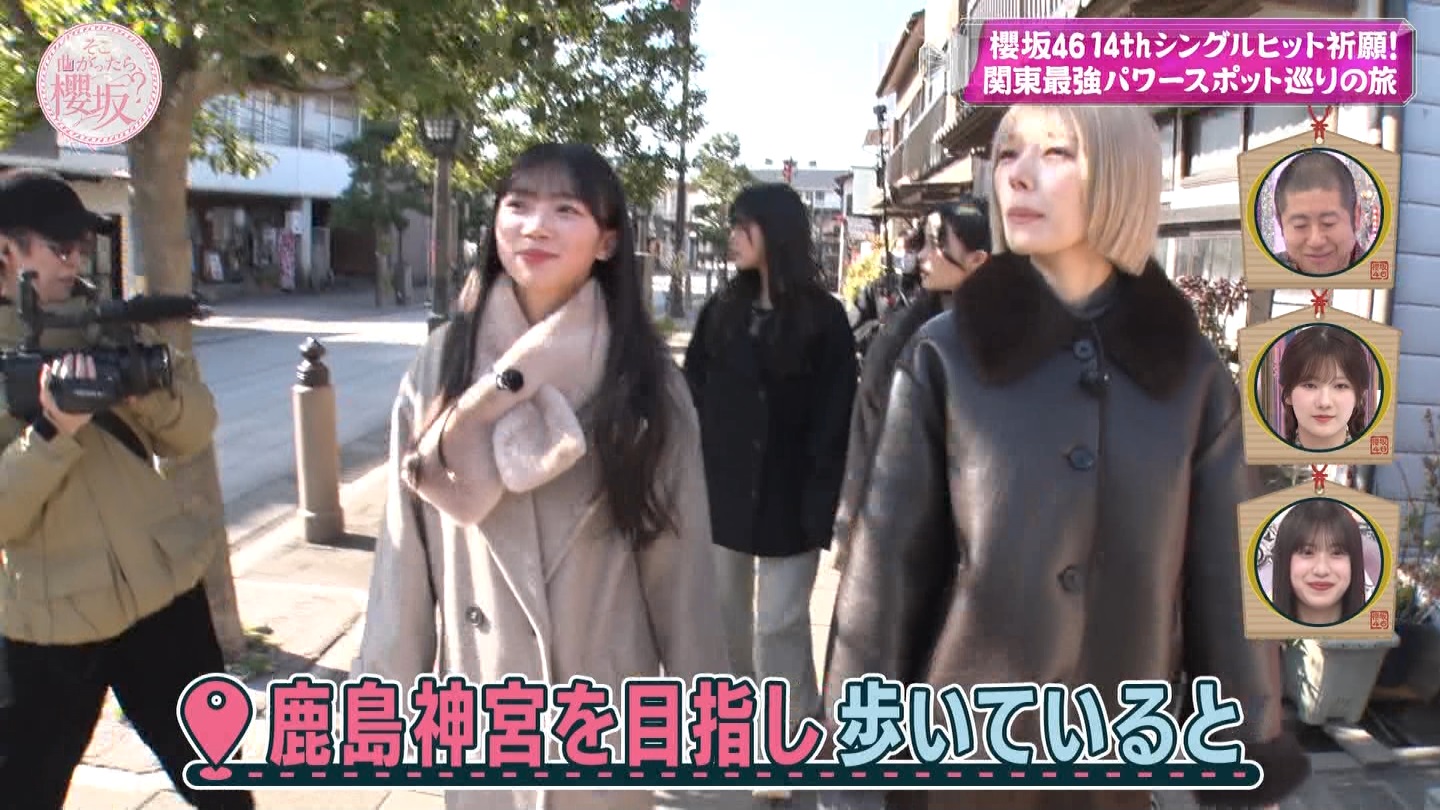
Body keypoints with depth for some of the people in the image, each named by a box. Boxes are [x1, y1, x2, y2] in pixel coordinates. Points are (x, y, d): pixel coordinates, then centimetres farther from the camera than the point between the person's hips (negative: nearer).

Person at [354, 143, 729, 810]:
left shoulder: (647, 380, -8)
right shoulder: (442, 365, -5)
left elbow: (681, 555, -6)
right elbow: (405, 543, -2)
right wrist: (389, 683, 0)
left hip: (607, 705, -1)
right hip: (477, 699, 1)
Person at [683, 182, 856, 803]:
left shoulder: (823, 317, -6)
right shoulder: (721, 310, 6)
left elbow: (834, 420, -9)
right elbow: (692, 395, 5)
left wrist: (822, 502, -16)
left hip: (786, 497, -4)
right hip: (720, 489, 5)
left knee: (779, 628, 0)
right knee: (725, 622, 14)